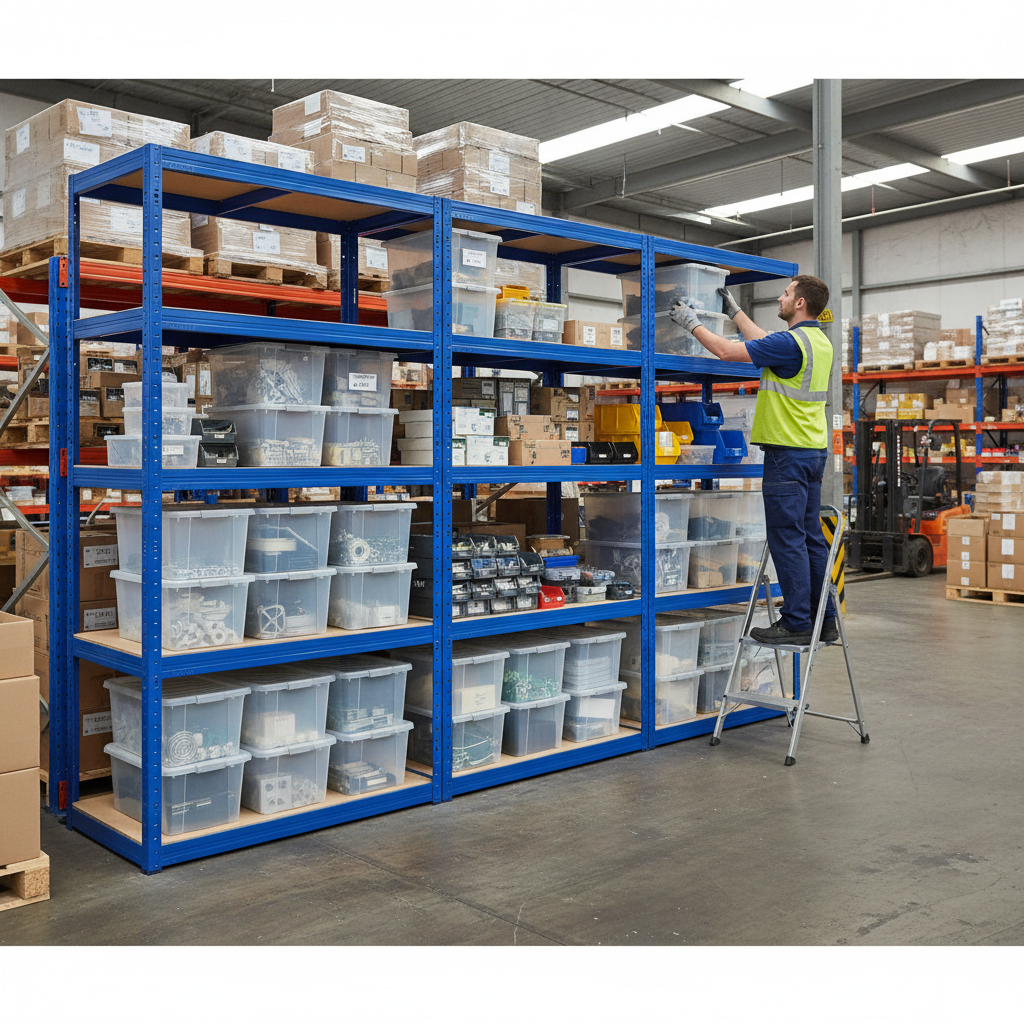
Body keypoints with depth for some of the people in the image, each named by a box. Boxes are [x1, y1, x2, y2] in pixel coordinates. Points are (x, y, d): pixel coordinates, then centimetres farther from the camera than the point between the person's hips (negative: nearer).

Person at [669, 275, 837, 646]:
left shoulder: (791, 342, -16)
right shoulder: (820, 341, 13)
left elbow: (727, 351, -14)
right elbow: (764, 342, 28)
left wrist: (692, 323, 0)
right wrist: (735, 311, 35)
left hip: (788, 452, -9)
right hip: (813, 450, 9)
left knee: (787, 539, -5)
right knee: (810, 538, 12)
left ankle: (797, 623, -2)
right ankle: (824, 620, 16)